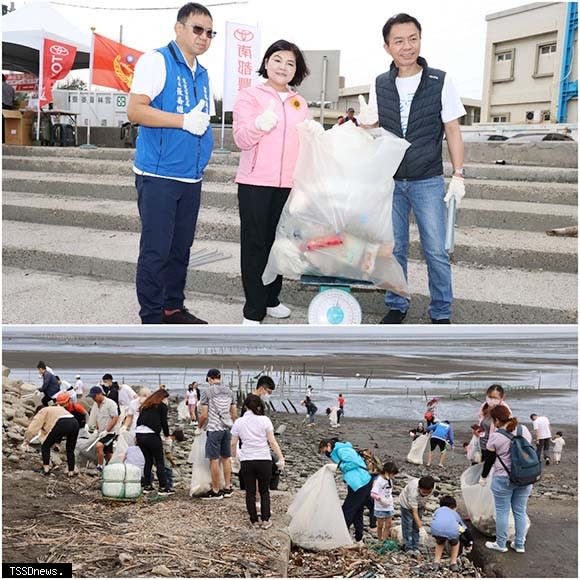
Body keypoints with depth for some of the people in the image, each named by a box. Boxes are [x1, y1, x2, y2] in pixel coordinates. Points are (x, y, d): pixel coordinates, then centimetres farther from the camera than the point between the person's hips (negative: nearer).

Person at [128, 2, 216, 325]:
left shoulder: (203, 74, 18)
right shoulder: (157, 61, -6)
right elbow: (135, 110, -17)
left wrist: (204, 136, 9)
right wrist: (185, 121, -19)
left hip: (191, 177, 8)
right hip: (159, 174, -7)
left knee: (181, 247, 13)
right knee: (156, 250, -4)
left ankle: (173, 308, 26)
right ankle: (152, 319, 4)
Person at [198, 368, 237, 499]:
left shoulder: (207, 392, -7)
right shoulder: (229, 391, 10)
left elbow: (204, 415, -8)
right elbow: (235, 414, 11)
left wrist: (199, 427, 9)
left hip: (214, 429, -6)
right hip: (227, 428, 6)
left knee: (214, 459, 0)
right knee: (226, 458, 14)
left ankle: (215, 491, 3)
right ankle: (228, 488, 17)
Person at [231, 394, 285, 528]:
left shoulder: (239, 422, 1)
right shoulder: (265, 420, -4)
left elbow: (233, 443, 4)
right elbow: (272, 442, -6)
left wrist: (234, 457, 20)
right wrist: (281, 458, -1)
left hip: (246, 461, 1)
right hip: (264, 460, -1)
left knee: (250, 492, 12)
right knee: (264, 491, 13)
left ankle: (254, 521, 15)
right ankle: (265, 520, 10)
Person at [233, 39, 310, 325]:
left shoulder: (300, 103, 14)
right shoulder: (250, 96, -1)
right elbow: (242, 139, -11)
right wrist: (259, 124, -30)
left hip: (288, 184, 5)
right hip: (255, 183, -5)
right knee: (255, 245, -1)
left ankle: (271, 299, 26)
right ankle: (253, 310, 4)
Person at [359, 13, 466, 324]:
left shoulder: (440, 82, -5)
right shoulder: (379, 85, 3)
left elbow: (452, 130, -1)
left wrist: (458, 175, -7)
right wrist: (364, 123, -12)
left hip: (428, 182, -2)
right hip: (390, 181, 3)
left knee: (436, 251, 0)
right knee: (394, 249, 10)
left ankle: (441, 312, 13)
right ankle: (396, 305, 24)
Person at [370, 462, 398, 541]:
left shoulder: (389, 480, 6)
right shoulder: (378, 480, -18)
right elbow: (373, 494, -23)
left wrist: (392, 503, 14)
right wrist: (381, 499, -32)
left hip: (389, 507, 7)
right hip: (380, 508, -7)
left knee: (388, 525, 6)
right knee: (380, 525, 7)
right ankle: (379, 541, 21)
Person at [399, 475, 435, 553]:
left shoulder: (433, 486, -31)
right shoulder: (414, 492, -47)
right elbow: (414, 512, -43)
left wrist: (423, 505, 9)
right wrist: (421, 528, -47)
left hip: (419, 503, 5)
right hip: (407, 503, -5)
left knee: (416, 527, 6)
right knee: (408, 526, -4)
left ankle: (415, 548, 14)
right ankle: (409, 548, 7)